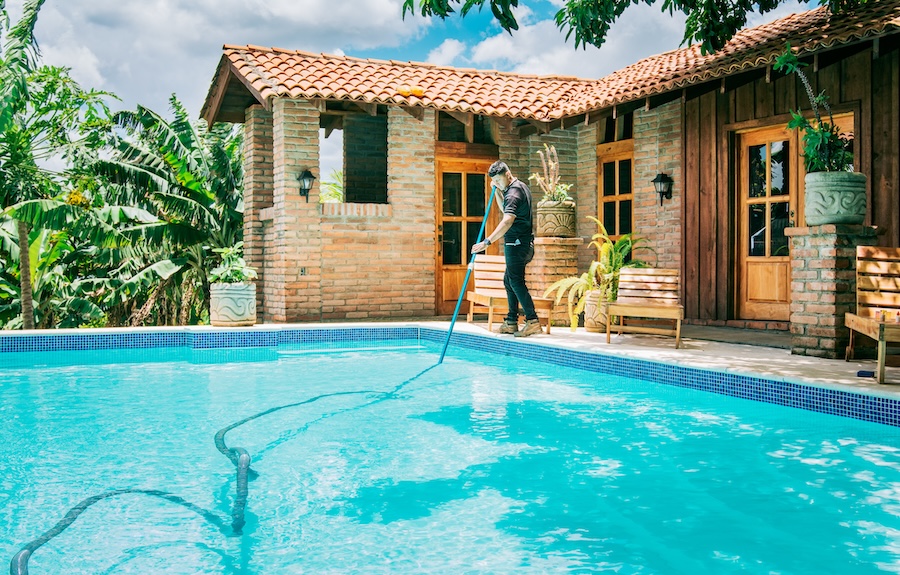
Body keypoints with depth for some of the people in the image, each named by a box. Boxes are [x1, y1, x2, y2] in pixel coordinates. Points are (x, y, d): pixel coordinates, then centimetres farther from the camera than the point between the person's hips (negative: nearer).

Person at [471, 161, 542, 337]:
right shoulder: (521, 187, 15)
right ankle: (511, 322, 18)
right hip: (524, 243, 11)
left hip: (516, 243, -11)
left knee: (516, 281, -10)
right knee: (509, 280, 14)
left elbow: (507, 220, -31)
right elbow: (506, 210, 30)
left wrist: (487, 242, -37)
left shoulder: (513, 192, -18)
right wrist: (498, 192, 15)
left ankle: (532, 321, -12)